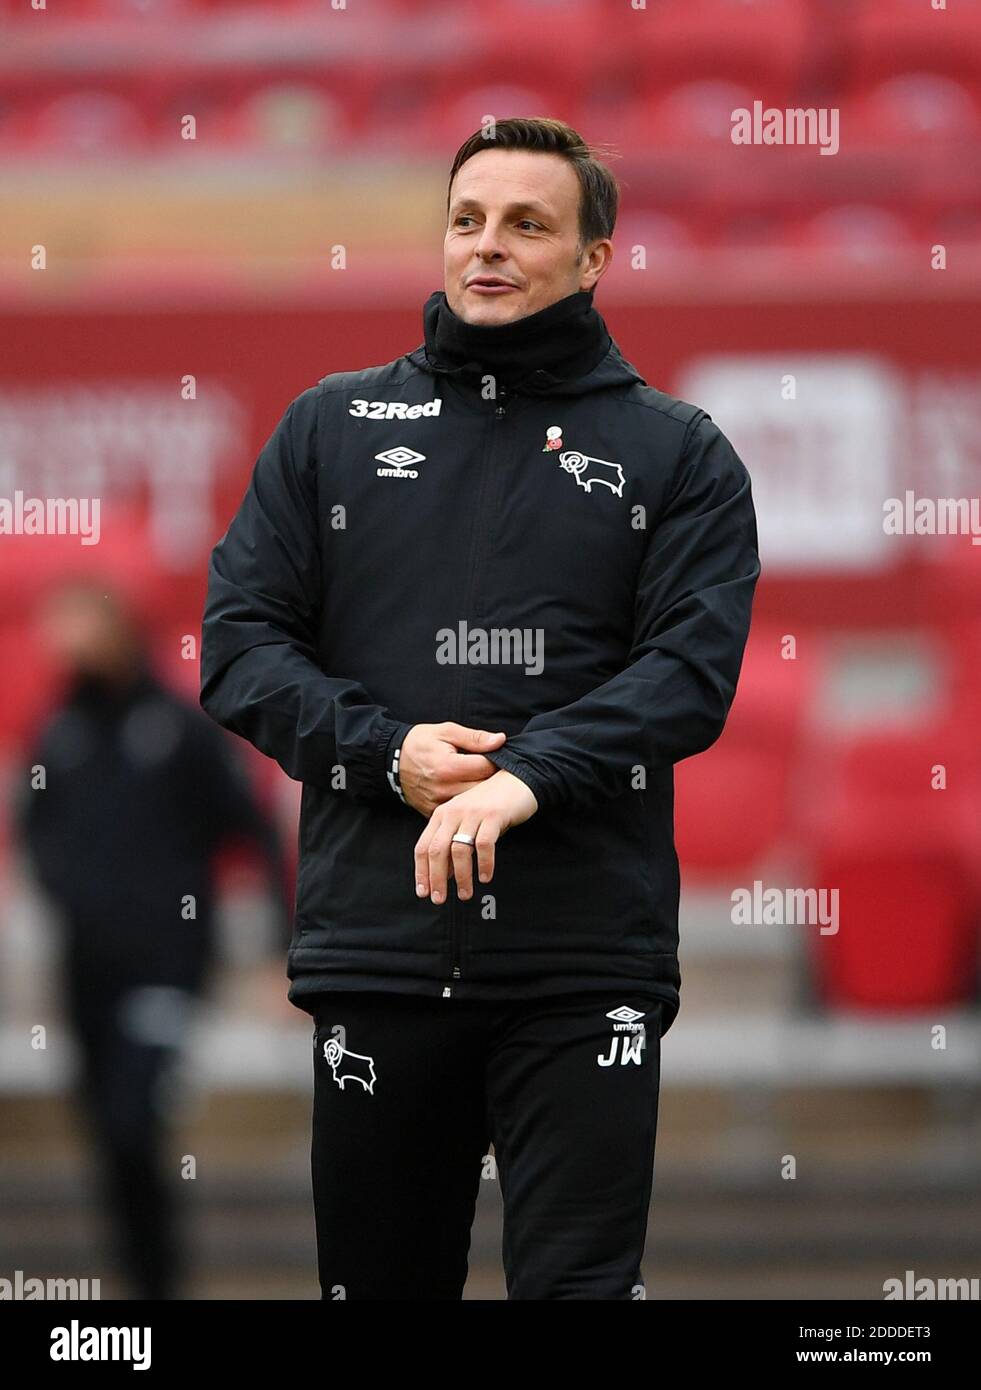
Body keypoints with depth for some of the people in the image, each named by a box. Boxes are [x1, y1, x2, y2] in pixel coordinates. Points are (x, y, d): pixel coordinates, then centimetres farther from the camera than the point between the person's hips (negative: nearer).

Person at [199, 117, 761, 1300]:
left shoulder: (676, 452, 9)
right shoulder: (332, 426, 14)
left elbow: (693, 666, -4)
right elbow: (240, 643, 7)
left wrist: (527, 777, -19)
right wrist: (387, 751, -10)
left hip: (586, 963, -2)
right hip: (375, 940, 2)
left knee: (577, 1284, -8)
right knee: (381, 1281, 8)